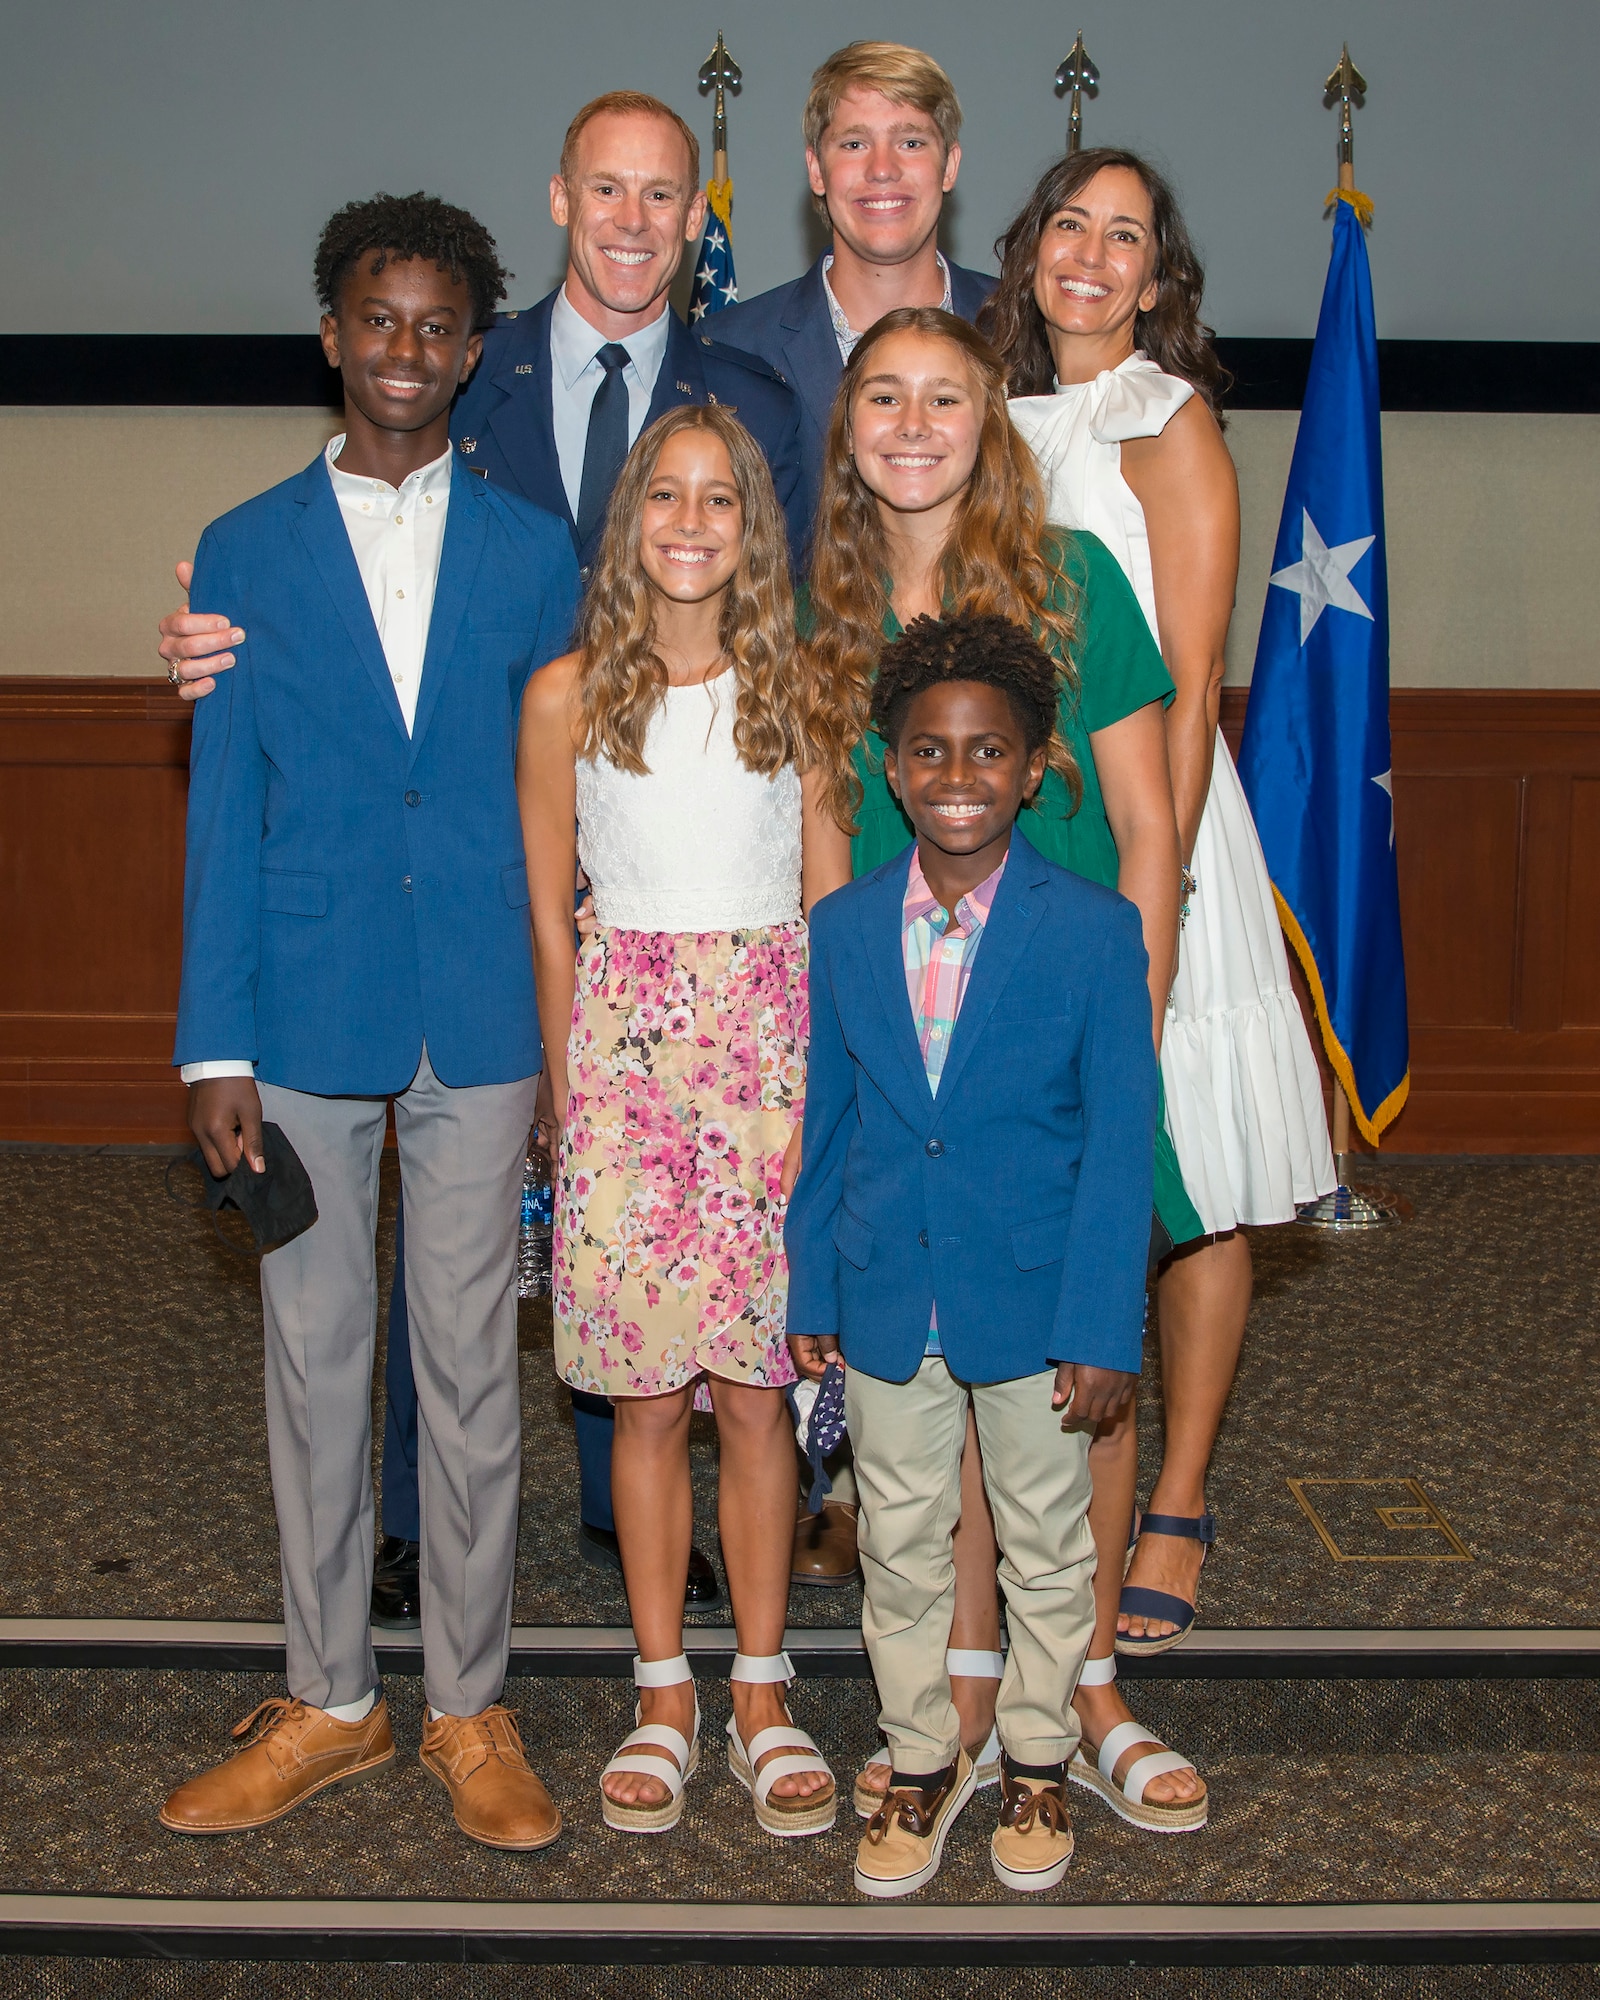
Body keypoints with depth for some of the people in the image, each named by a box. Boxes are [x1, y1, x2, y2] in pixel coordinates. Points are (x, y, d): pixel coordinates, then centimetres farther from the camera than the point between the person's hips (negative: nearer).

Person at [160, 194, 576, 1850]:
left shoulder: (531, 555, 6)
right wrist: (215, 1047, -3)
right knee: (312, 1363, 9)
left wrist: (566, 1023, 2)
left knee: (471, 1366, 7)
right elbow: (222, 813, 3)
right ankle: (327, 1703, 24)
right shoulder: (245, 554, 5)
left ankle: (469, 1709, 21)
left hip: (481, 1024, 0)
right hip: (307, 1021, 0)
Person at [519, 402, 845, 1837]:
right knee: (646, 1394, 4)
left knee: (756, 1386, 3)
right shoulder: (569, 694, 3)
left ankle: (762, 1694, 15)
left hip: (771, 1046, 0)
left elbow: (831, 899, 8)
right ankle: (664, 1700, 17)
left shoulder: (795, 689, 4)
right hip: (624, 1044, 0)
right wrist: (566, 1097, 4)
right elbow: (550, 915, 6)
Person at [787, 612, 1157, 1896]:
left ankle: (1037, 1761, 36)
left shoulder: (1096, 931, -11)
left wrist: (1103, 1329, -14)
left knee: (1048, 1550, 15)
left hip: (1034, 1303, -2)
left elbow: (1121, 1144, -11)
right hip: (887, 1303, 3)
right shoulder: (844, 928, -1)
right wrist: (811, 1293, 5)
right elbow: (829, 1125, 5)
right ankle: (922, 1761, 35)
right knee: (899, 1550, 15)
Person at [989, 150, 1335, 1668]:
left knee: (1183, 1189, 1)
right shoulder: (1016, 423, 14)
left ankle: (1177, 1510, 12)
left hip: (1147, 824, -5)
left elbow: (1188, 689, -11)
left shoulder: (1168, 421, -4)